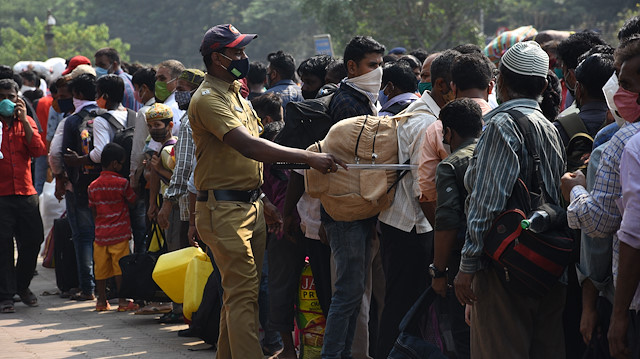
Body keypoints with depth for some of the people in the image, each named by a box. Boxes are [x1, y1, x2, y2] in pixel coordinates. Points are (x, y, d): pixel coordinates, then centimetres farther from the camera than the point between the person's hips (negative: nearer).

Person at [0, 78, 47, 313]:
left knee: (33, 240, 6)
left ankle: (22, 285, 28)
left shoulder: (26, 122, 11)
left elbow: (39, 151, -3)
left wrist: (23, 120, -9)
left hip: (25, 192, 3)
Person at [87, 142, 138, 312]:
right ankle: (122, 301, 0)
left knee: (101, 268, 9)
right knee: (120, 267, -1)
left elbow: (93, 211, 11)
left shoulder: (93, 186, 5)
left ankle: (101, 301, 15)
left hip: (100, 234, 4)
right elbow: (133, 201, 4)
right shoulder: (122, 183, -9)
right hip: (119, 233, -4)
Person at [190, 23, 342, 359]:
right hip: (224, 209, -9)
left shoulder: (234, 93, 17)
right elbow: (248, 146, -28)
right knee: (243, 291, -12)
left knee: (241, 290, 11)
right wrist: (309, 157, -32)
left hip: (250, 206, 9)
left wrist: (262, 202, 19)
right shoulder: (208, 99, -15)